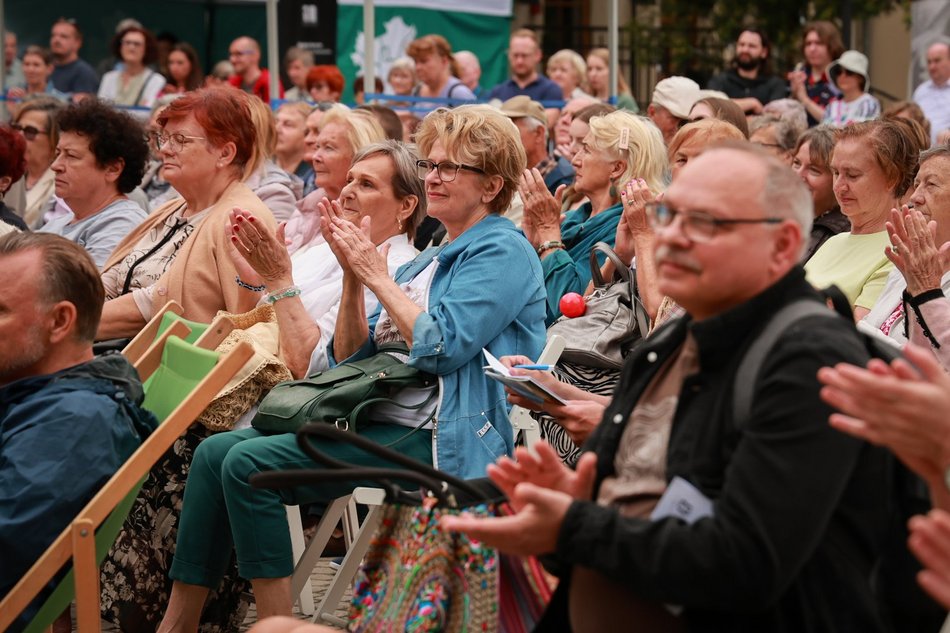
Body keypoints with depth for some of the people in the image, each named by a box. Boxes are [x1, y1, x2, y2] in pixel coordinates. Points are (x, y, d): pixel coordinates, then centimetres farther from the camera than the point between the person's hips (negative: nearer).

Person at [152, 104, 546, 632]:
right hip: (384, 418, 9)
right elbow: (350, 357, 17)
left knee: (249, 462, -23)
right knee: (216, 450, -5)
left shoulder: (503, 252, -4)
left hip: (439, 439, -9)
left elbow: (441, 347, -18)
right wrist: (354, 276, 2)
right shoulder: (431, 261, 22)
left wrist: (378, 276, -9)